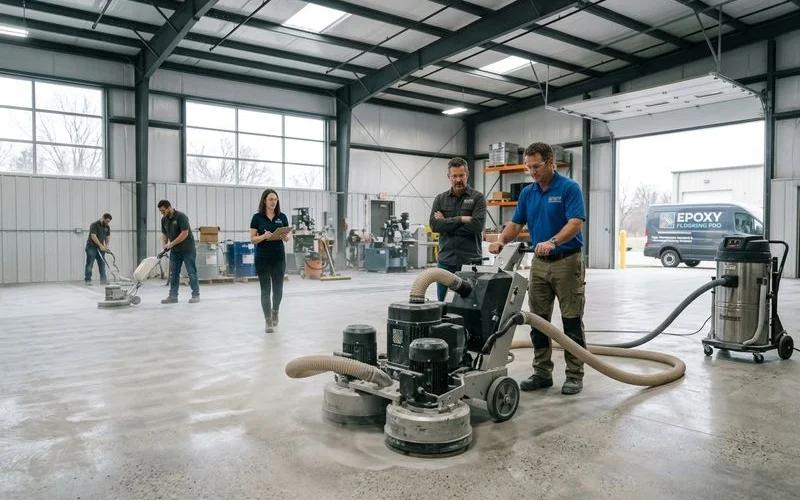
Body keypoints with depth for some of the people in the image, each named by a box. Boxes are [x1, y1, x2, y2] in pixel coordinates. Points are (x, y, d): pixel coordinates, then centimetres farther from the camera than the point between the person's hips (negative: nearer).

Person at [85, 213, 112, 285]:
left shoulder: (107, 227, 8)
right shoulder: (94, 225, -13)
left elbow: (108, 238, 10)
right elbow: (93, 236, -20)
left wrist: (107, 246, -7)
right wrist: (101, 245, -25)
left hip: (100, 248, 6)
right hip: (91, 247, -6)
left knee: (102, 264, 3)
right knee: (89, 265, -4)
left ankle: (103, 280, 5)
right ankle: (87, 280, -1)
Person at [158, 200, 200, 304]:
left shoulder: (181, 216, -17)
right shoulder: (164, 220, 6)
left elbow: (185, 233, -22)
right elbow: (164, 234, 15)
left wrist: (171, 244, -20)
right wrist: (165, 244, -2)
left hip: (187, 249, -7)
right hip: (175, 251, 7)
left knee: (192, 273, -3)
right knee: (173, 273, 5)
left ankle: (196, 295, 2)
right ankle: (173, 296, 9)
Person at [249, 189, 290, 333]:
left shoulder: (282, 217, 5)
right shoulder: (257, 217, -2)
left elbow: (287, 237, 7)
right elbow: (252, 239, -2)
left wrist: (285, 237, -16)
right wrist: (264, 236, -21)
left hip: (279, 258, 2)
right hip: (262, 258, -2)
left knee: (278, 289, 6)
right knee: (265, 290, -1)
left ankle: (275, 311, 35)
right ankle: (268, 321, 7)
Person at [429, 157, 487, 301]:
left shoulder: (478, 197, 1)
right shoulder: (440, 199, 9)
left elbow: (477, 225, -14)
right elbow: (434, 225, -6)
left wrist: (447, 224, -9)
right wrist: (461, 219, -13)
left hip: (470, 261, -2)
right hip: (446, 261, 3)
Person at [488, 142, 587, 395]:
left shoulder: (569, 188, -11)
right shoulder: (527, 193, 8)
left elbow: (576, 223, -21)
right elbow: (516, 223, 8)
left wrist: (552, 242, -37)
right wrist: (501, 240, -11)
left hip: (567, 261, -6)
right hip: (539, 263, 6)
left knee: (572, 322, 1)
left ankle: (575, 374, 11)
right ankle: (542, 373, 16)